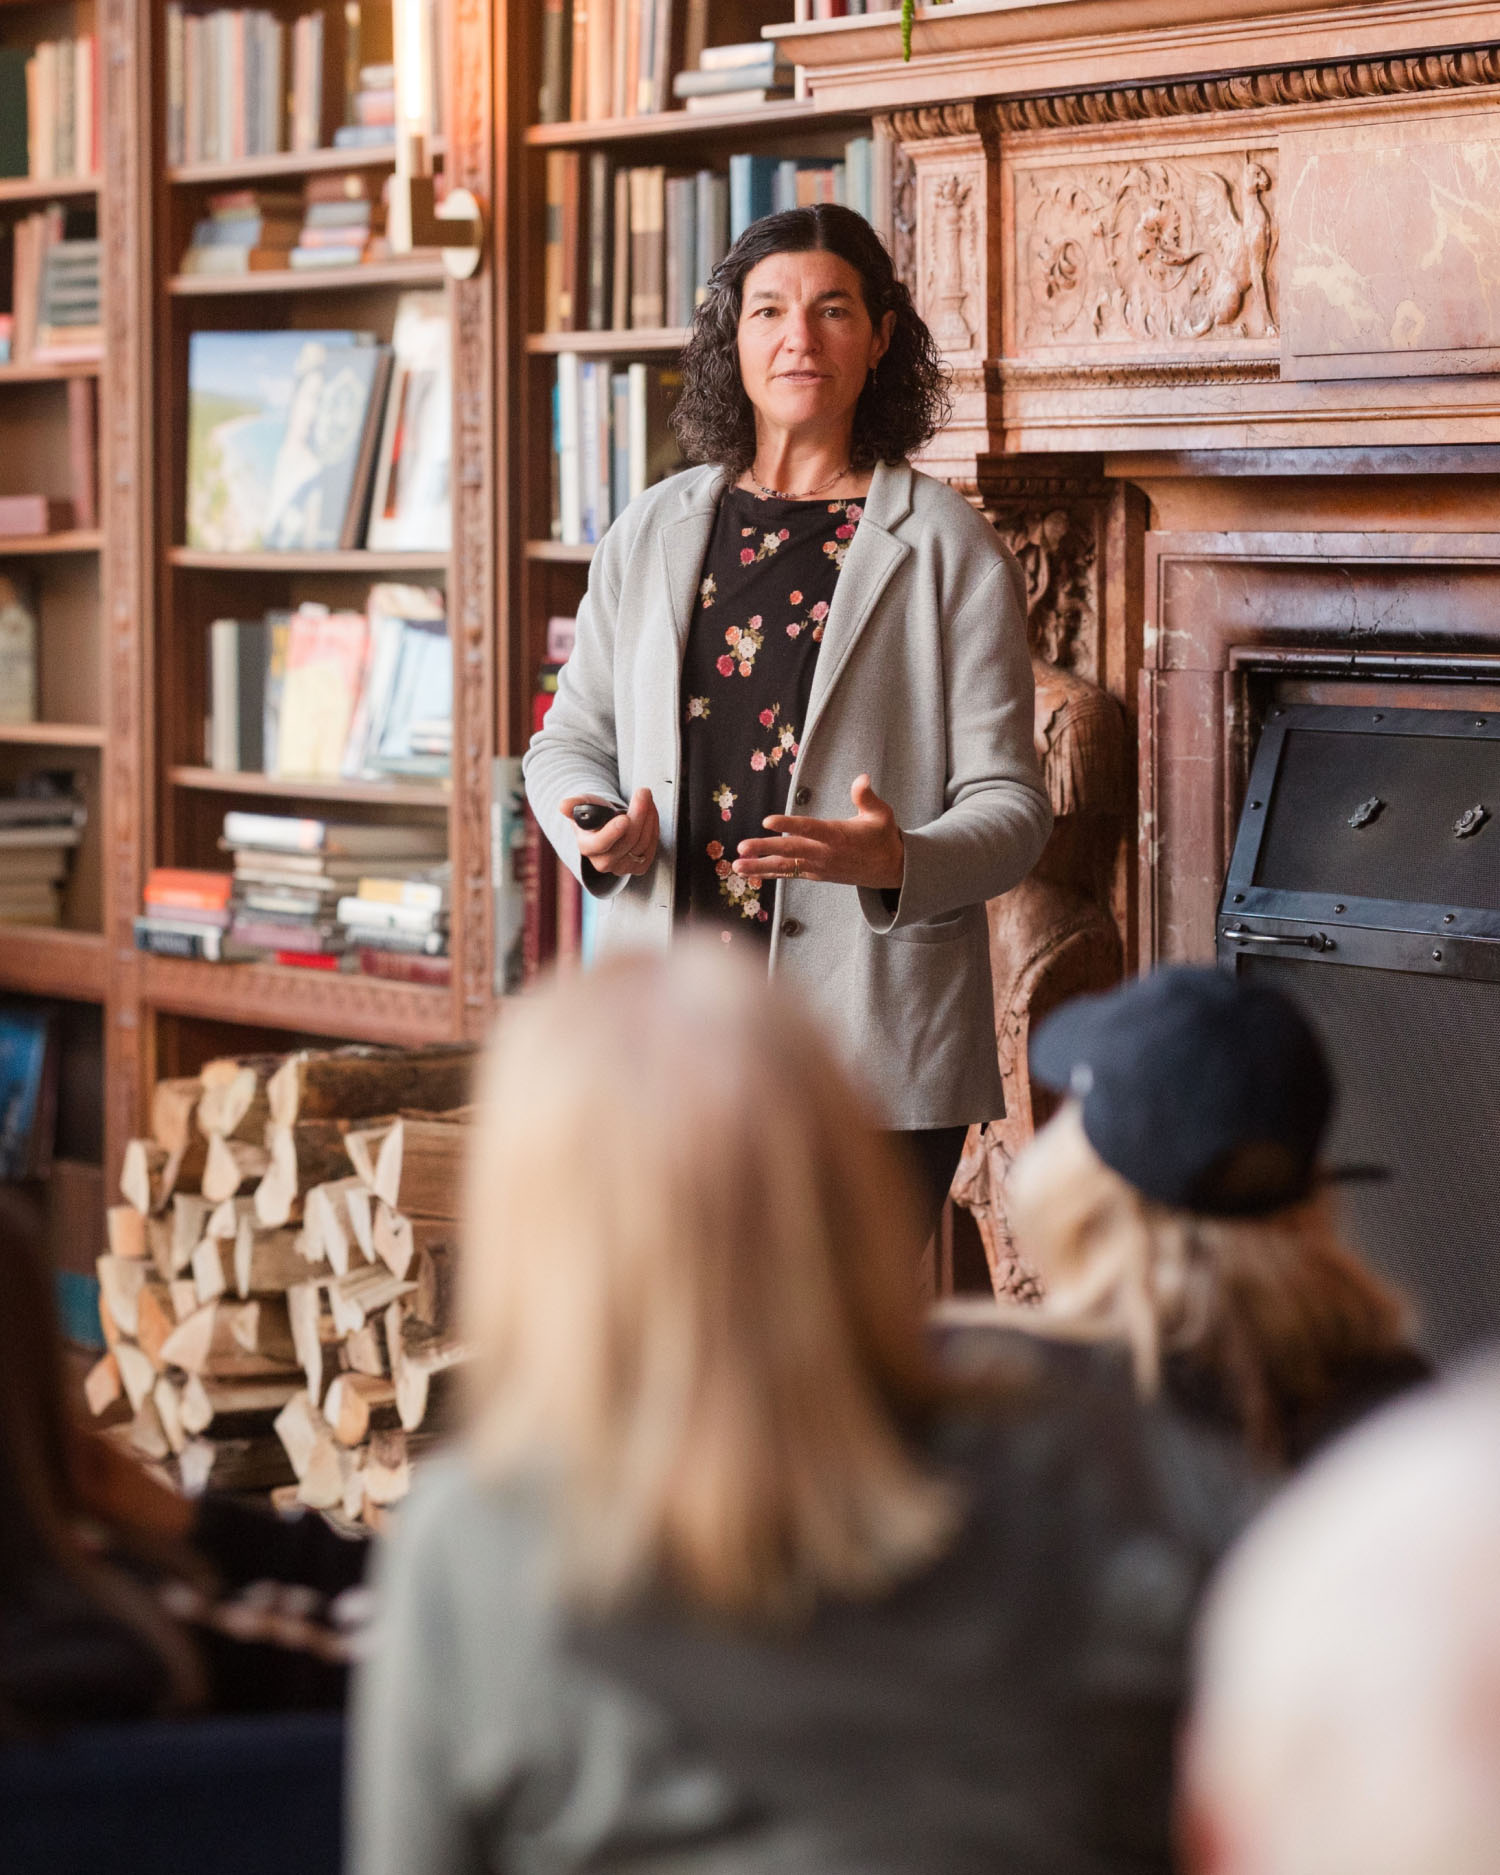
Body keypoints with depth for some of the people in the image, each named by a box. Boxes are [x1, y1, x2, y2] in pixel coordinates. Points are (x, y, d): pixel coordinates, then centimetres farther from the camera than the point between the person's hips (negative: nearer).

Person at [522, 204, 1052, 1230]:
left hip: (876, 1048, -3)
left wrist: (896, 862, -23)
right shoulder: (651, 535, 12)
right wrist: (601, 832, -3)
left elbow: (1010, 803, -2)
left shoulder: (952, 550, 1)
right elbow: (569, 743, 20)